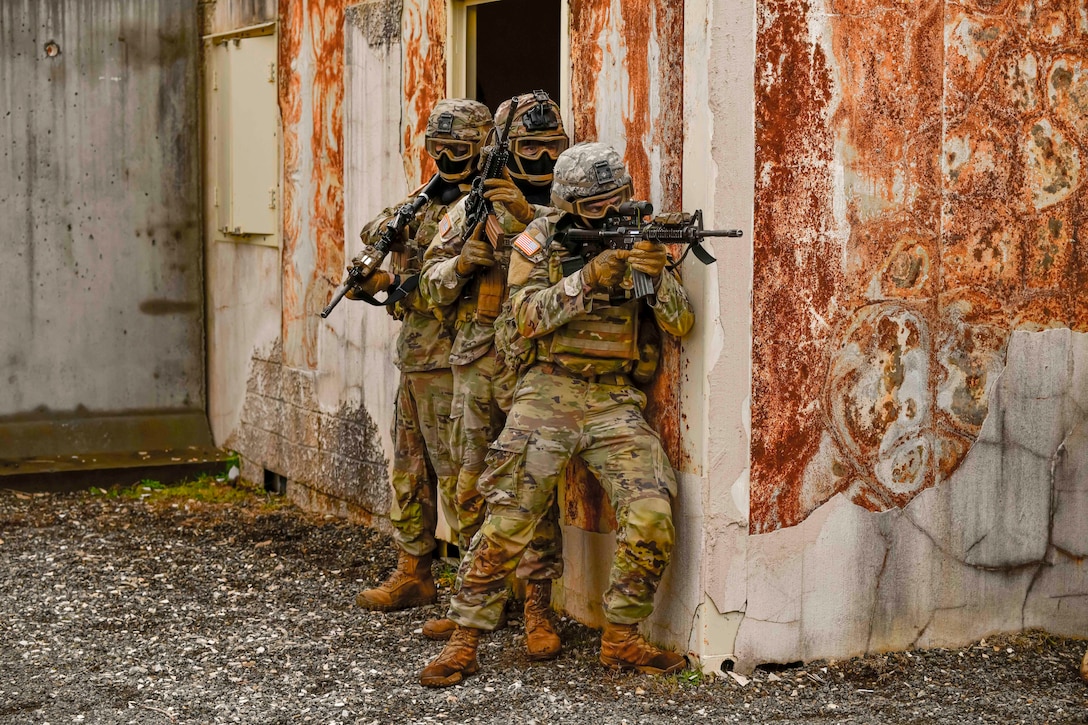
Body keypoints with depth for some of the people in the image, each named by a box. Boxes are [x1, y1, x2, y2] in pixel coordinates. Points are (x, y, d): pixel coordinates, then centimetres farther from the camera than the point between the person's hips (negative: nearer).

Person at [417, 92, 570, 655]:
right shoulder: (473, 208, 10)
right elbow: (433, 281, 12)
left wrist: (532, 218, -23)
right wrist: (461, 264, -9)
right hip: (475, 366, 4)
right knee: (472, 490, 11)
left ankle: (537, 612, 1)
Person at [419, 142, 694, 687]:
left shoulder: (638, 237, 7)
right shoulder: (540, 239, 1)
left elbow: (681, 325, -1)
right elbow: (528, 316, -11)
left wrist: (658, 274, -20)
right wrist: (589, 277, -21)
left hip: (614, 402, 2)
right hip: (548, 396, -2)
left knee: (651, 514, -15)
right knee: (507, 522, -9)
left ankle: (621, 638, 1)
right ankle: (463, 642, 3)